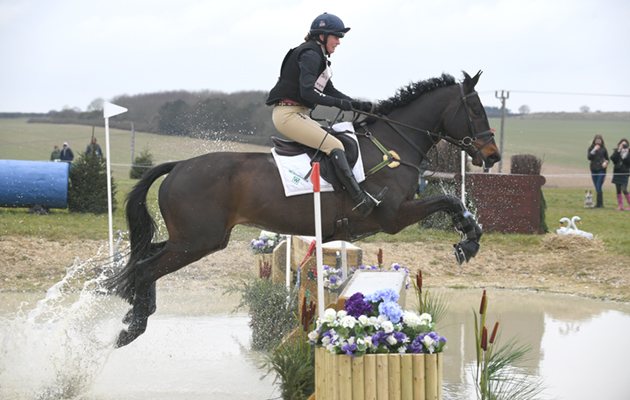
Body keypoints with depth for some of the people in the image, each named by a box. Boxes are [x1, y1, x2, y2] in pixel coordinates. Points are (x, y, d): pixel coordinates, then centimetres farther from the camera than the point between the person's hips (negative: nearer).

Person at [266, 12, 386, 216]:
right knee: (334, 146, -18)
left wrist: (357, 104, 9)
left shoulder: (317, 56, 19)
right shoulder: (310, 55, -14)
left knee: (335, 138, 12)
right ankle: (361, 200, -26)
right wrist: (339, 103, -20)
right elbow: (307, 92, -24)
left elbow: (329, 90, 20)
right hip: (288, 114, -11)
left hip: (298, 114, 11)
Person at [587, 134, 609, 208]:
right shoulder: (591, 148, 7)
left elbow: (607, 158, 14)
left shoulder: (603, 149, 5)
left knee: (598, 187, -12)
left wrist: (606, 162, -6)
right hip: (594, 170, 3)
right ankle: (600, 204, 12)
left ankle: (599, 204, -9)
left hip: (601, 170, -3)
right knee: (597, 188, 5)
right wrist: (594, 150, -15)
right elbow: (589, 157, -8)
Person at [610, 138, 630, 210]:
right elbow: (613, 159, -9)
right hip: (616, 172, 4)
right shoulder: (616, 151, 7)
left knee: (624, 190, -11)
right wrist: (618, 151, -14)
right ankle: (620, 205, 11)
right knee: (618, 191, 5)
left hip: (624, 173, -3)